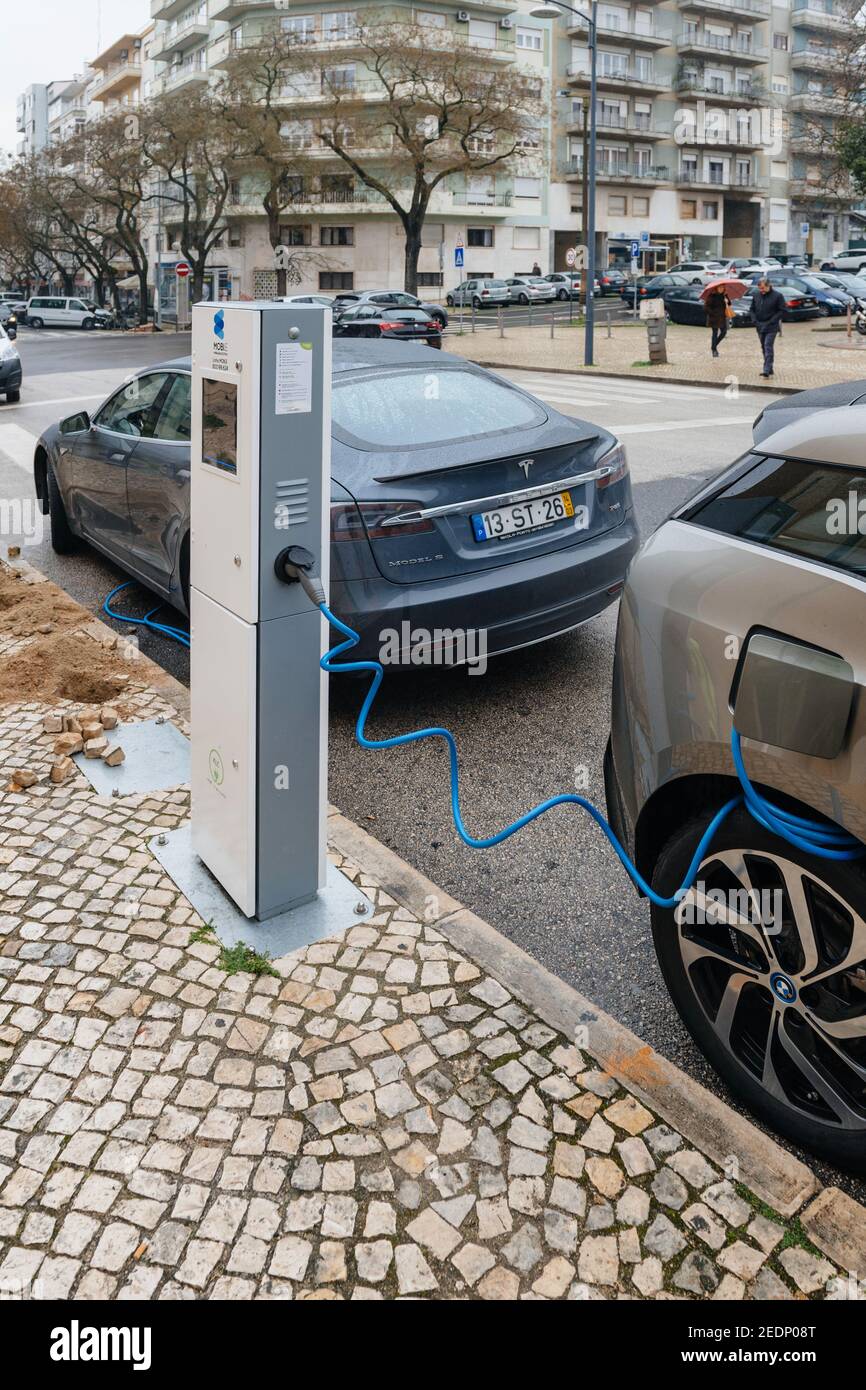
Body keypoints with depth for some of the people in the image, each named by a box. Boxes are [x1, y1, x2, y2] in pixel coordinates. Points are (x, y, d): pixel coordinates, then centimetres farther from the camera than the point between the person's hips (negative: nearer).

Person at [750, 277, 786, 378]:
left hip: (771, 327, -6)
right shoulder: (756, 296, 7)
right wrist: (755, 321, 0)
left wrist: (771, 322, -14)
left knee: (768, 347, -14)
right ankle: (769, 369, 19)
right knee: (764, 347, 10)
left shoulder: (777, 296, -7)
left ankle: (767, 370, -18)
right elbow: (752, 309, 16)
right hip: (760, 326, 6)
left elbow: (782, 310, -7)